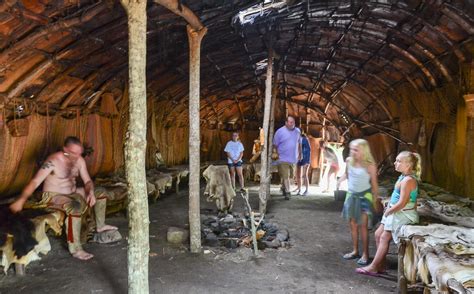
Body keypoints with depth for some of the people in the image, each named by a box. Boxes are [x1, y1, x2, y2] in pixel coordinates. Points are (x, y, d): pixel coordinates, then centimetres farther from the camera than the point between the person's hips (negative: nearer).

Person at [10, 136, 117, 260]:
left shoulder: (79, 160, -4)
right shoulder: (53, 161, -24)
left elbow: (88, 181, 2)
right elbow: (35, 182, -29)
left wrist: (91, 192, -19)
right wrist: (21, 200, -42)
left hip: (73, 193, 8)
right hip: (53, 196, -8)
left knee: (100, 192, 8)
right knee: (76, 207, -36)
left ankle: (100, 225, 23)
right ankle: (75, 249, -30)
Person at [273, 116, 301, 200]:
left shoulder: (297, 131, 7)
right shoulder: (280, 131, -7)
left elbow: (299, 143, 19)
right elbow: (275, 145, -1)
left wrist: (299, 153, 15)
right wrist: (278, 154, -2)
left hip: (293, 159, 5)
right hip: (283, 159, -5)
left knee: (288, 176, 16)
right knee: (285, 176, -9)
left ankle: (284, 188, 35)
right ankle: (287, 192, -5)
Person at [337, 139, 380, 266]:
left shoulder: (369, 165, -16)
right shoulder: (349, 161, -2)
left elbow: (374, 184, -9)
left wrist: (375, 200, -8)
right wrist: (340, 180, -2)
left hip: (364, 196, -5)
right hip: (351, 195, 5)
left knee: (363, 225, -6)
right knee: (353, 224, 11)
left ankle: (365, 254, 5)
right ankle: (355, 250, 24)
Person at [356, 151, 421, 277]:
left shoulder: (408, 180, -23)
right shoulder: (404, 176, 8)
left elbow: (402, 203, -26)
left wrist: (388, 211, -13)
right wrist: (388, 210, 8)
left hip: (403, 215, -10)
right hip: (396, 214, 10)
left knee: (384, 238, -3)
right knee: (378, 234, 12)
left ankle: (373, 267, 8)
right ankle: (380, 265, 20)